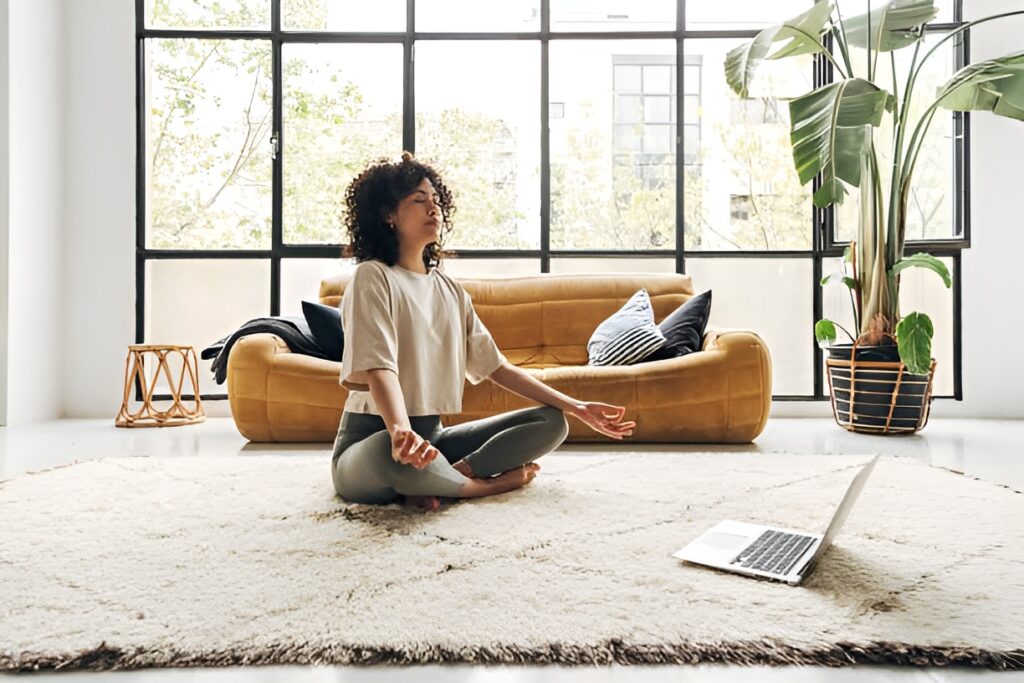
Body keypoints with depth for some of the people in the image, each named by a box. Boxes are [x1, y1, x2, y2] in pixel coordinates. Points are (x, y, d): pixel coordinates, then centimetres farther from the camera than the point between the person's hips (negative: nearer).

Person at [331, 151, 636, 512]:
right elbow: (378, 369, -23)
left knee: (551, 422, -4)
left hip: (432, 434, 7)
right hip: (374, 441, -6)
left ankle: (446, 479, -20)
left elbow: (496, 366, 10)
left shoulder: (450, 289, 12)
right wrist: (401, 431, -44)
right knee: (397, 454, -42)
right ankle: (490, 483, -13)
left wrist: (577, 407, 6)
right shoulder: (373, 277, -8)